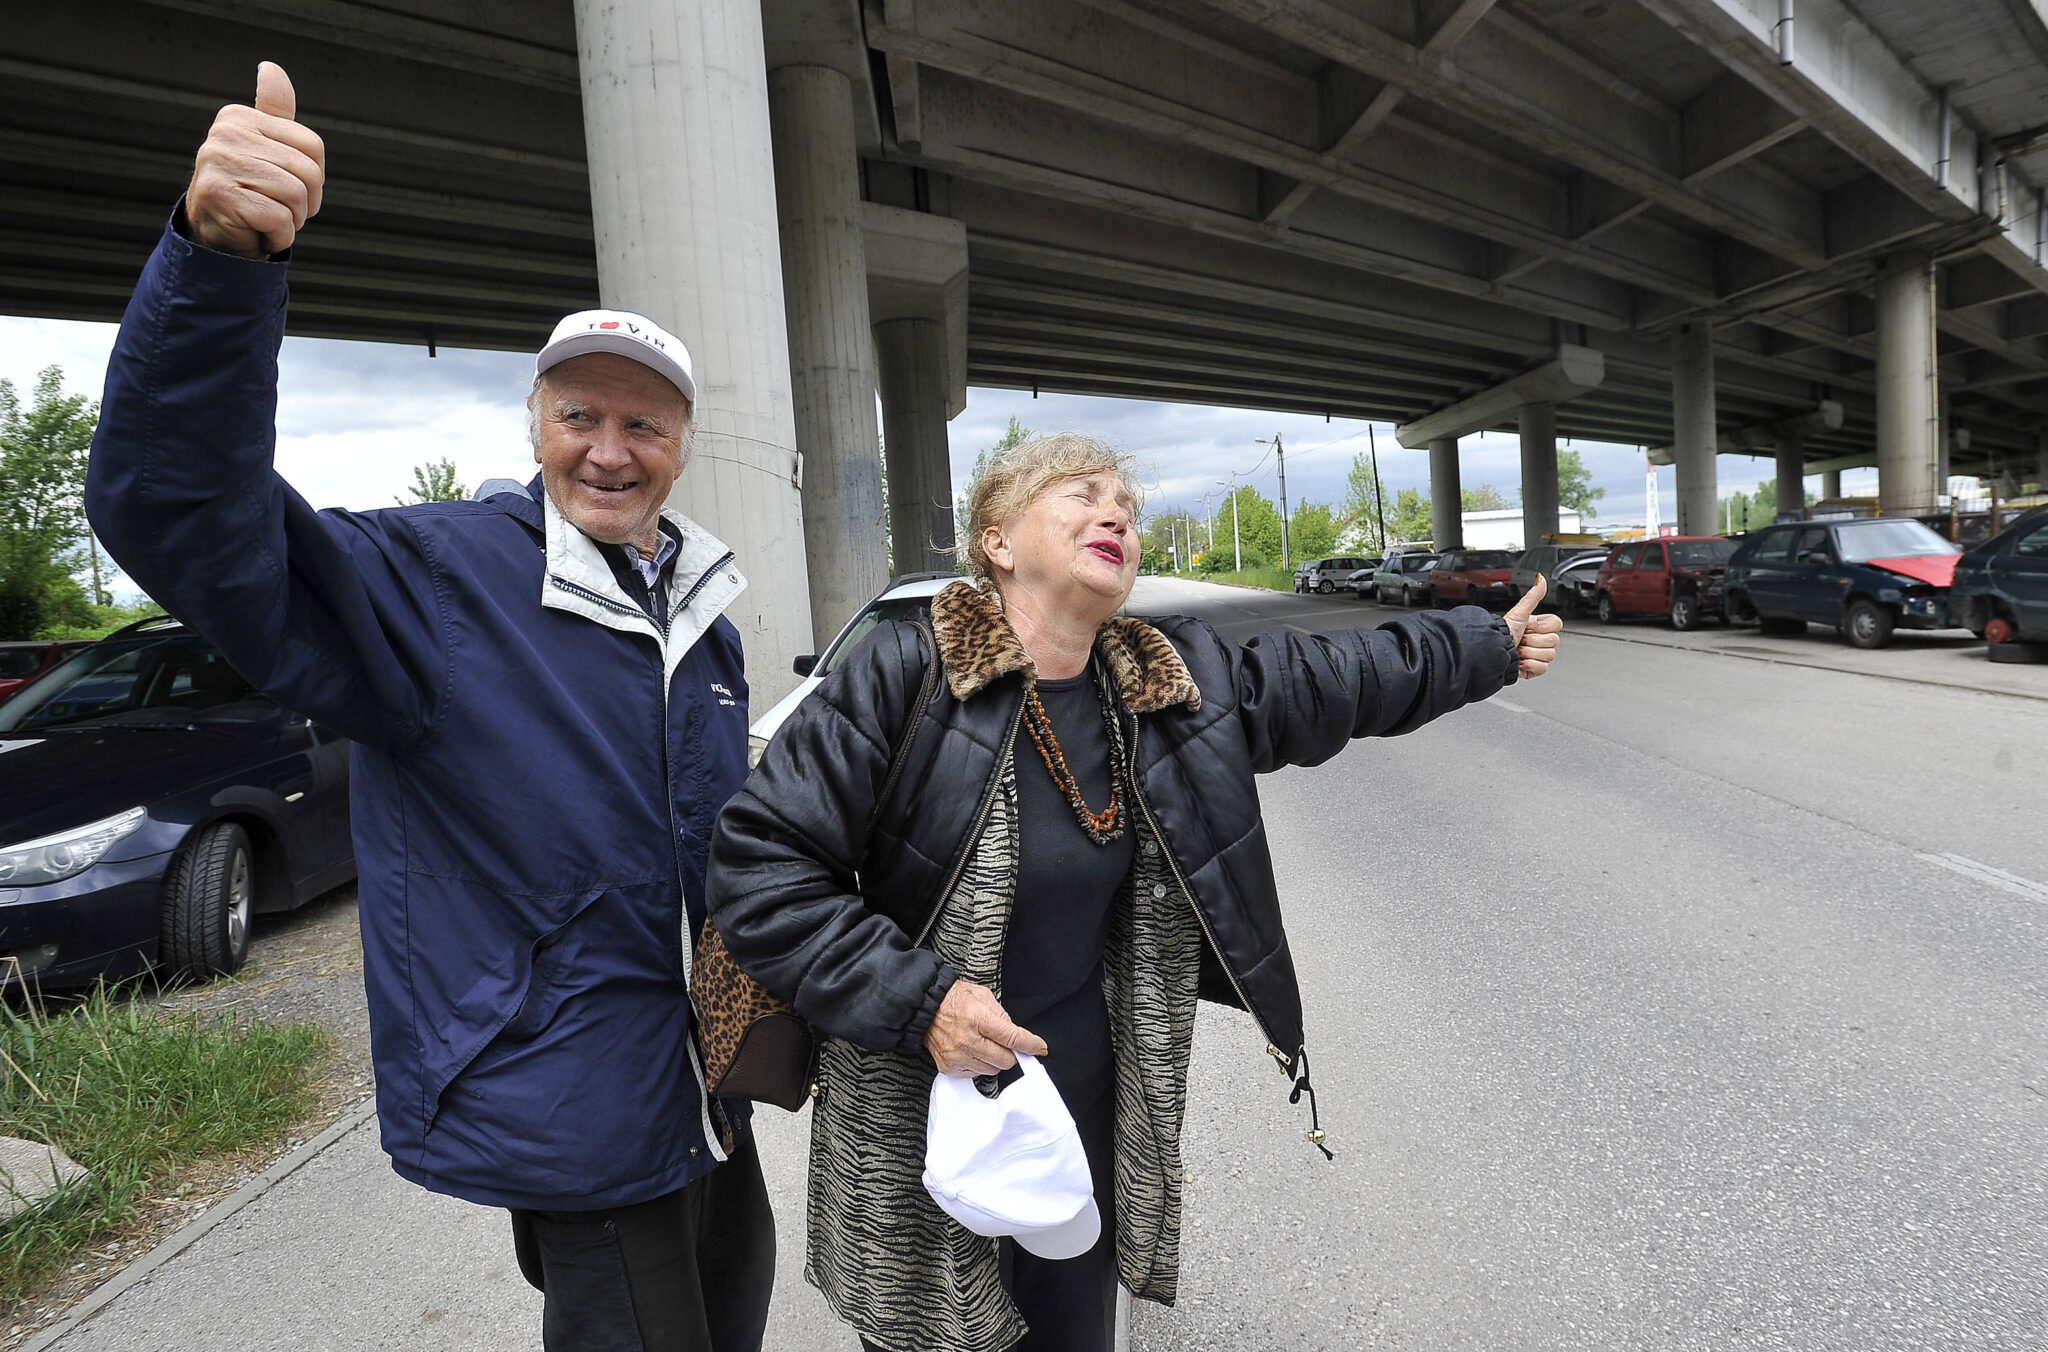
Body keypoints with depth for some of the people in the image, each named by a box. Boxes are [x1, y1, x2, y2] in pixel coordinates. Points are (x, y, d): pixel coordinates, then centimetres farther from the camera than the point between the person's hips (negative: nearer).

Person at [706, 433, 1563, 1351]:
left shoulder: (1184, 681, -3)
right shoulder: (904, 679, -20)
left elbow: (1345, 678, 11)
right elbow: (759, 865, -19)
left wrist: (1490, 646, 19)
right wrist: (917, 998, -25)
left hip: (1089, 1093, 5)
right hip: (922, 1115, -4)